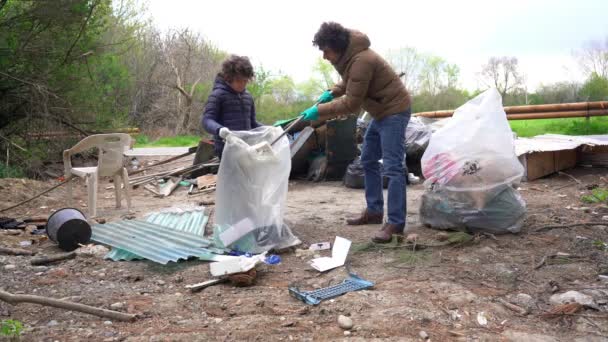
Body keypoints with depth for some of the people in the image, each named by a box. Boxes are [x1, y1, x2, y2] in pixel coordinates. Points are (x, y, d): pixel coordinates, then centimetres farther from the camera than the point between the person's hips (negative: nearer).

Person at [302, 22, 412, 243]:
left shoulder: (361, 61, -28)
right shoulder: (348, 57, 2)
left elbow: (351, 104, -25)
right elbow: (350, 82, 21)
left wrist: (319, 111, -20)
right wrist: (332, 92, 3)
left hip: (394, 111, -10)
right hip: (380, 111, 10)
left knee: (392, 167, -14)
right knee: (368, 161, 15)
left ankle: (395, 223, -13)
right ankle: (374, 211, 24)